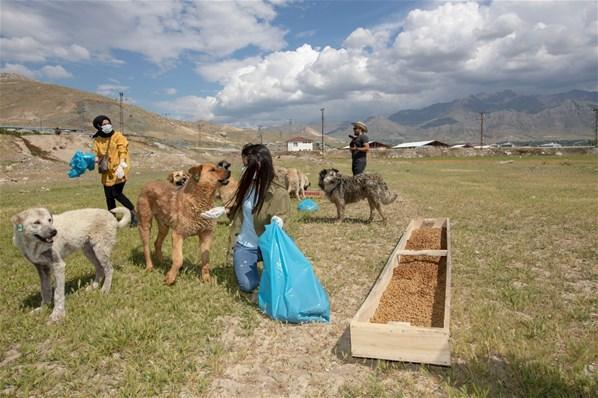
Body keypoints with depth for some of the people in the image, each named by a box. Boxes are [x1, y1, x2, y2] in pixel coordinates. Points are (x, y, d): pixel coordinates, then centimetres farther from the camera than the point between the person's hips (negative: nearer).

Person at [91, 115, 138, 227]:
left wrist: (121, 166, -23)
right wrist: (95, 159, -15)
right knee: (109, 196, 9)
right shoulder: (97, 140, 9)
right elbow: (96, 154, 9)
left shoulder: (118, 136, -4)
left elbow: (123, 152, -12)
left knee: (116, 194, -14)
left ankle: (133, 212, 1)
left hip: (118, 171, -5)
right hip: (107, 172, 5)